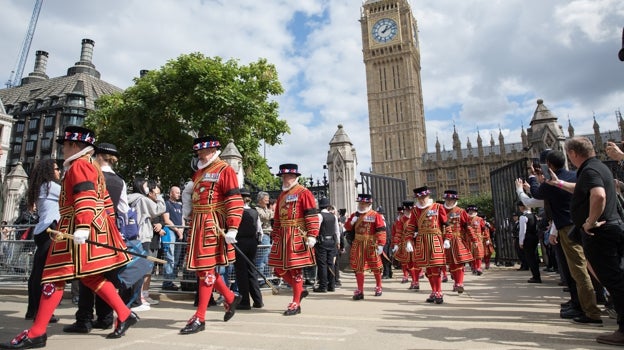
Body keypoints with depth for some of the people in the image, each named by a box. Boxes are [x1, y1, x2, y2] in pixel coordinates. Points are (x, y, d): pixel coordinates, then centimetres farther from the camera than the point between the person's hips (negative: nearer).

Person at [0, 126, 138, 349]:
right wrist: (108, 227, 26)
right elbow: (105, 200, 23)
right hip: (95, 228, 10)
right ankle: (125, 315, 12)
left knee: (55, 275, -3)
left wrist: (81, 228, -30)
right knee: (92, 276, 12)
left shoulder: (78, 165, -8)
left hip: (77, 229, -10)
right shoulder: (93, 167, 21)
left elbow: (85, 199, -22)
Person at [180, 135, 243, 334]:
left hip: (213, 226, -8)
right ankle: (231, 298, 30)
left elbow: (235, 202, -14)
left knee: (206, 269, -3)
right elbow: (189, 195, 30)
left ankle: (200, 318, 7)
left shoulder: (225, 170, -7)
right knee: (200, 268, 13)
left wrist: (233, 229, -21)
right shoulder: (199, 172, 17)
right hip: (197, 225, 9)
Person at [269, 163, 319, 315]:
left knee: (295, 268, -2)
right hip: (282, 237, 8)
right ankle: (300, 290, 26)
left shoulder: (304, 193, -5)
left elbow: (312, 216, -12)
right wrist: (275, 236, 18)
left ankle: (296, 304, 10)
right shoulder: (282, 195, 17)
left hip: (297, 237, -7)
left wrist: (311, 236, -19)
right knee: (279, 268, 7)